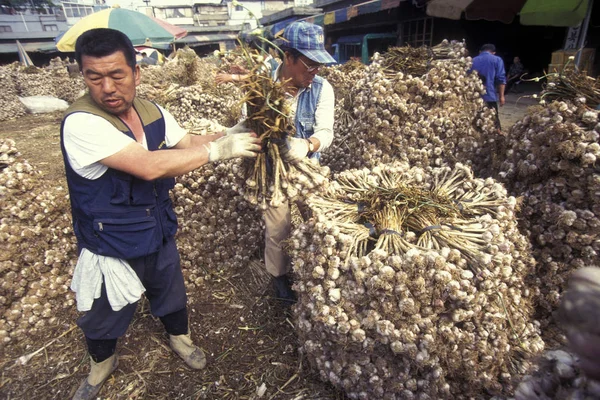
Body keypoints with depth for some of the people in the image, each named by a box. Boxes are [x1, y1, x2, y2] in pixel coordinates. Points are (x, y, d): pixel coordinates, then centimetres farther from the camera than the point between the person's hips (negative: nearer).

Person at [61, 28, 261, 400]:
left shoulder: (152, 111, -7)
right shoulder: (80, 123, -29)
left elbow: (188, 143, 6)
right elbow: (149, 166, -39)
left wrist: (228, 135, -12)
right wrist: (218, 149, -32)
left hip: (159, 233, 5)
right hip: (110, 246, -5)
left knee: (172, 294, 26)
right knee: (104, 317, 21)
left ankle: (180, 337, 56)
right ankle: (102, 363, 53)